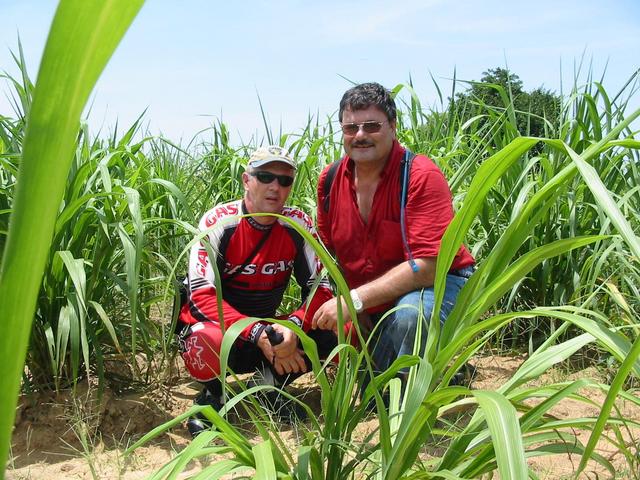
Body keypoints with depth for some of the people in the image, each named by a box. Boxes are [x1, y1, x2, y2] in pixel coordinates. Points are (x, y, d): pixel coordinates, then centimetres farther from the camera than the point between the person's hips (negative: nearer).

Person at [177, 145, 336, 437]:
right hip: (217, 325, -3)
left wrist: (293, 326, -28)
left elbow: (320, 288, -7)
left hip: (266, 329, 4)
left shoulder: (299, 225, -6)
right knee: (208, 341, -39)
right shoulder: (219, 223, -16)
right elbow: (202, 295, -23)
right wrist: (258, 335, -33)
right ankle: (211, 394, -3)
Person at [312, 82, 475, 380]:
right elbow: (329, 253, 6)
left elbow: (428, 266, -27)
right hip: (372, 311, 6)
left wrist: (354, 299, -30)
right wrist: (356, 312, -4)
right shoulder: (329, 180, -4)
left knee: (411, 313, -40)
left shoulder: (422, 176, -22)